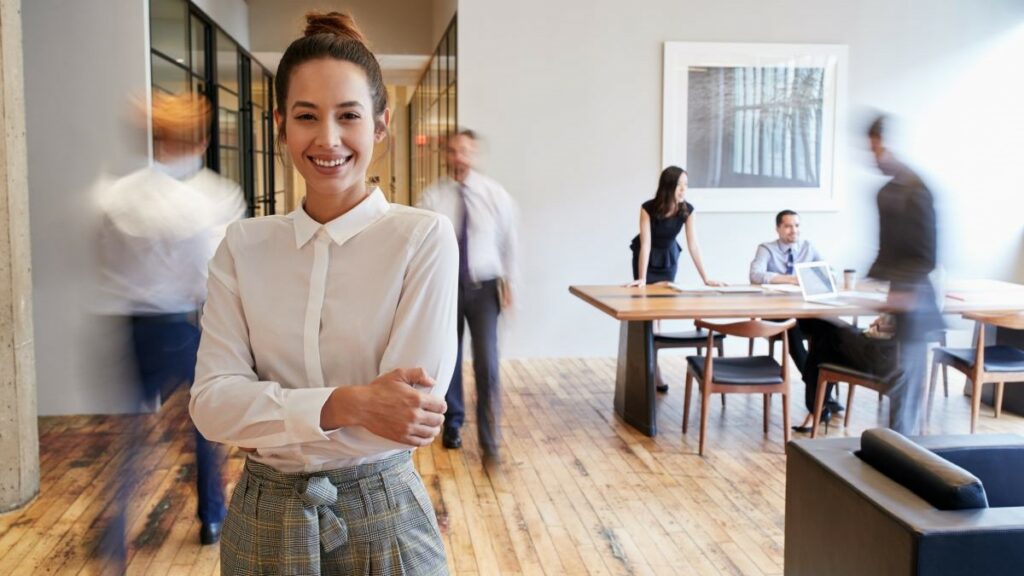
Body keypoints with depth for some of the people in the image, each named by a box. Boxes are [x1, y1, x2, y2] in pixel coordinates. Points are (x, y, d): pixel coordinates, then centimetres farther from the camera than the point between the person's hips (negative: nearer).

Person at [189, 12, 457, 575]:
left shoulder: (425, 239, -12)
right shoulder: (242, 246, -2)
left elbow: (410, 412, -17)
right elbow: (210, 402, -11)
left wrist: (266, 415, -12)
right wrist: (344, 404, -25)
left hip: (382, 519, -3)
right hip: (261, 522, 3)